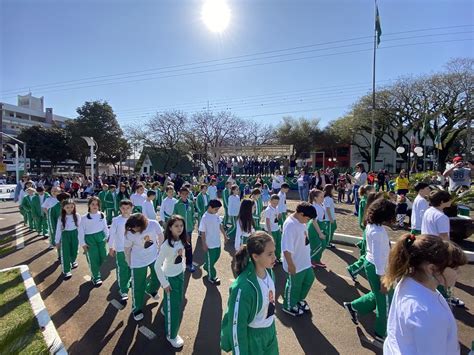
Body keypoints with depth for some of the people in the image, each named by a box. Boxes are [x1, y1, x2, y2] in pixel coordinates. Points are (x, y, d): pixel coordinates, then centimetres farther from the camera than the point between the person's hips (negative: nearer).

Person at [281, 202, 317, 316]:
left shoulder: (300, 221, -2)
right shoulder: (290, 225, -31)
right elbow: (286, 248, -29)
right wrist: (290, 265, -23)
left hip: (305, 261, 9)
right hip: (295, 264, -9)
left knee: (309, 279, 25)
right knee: (294, 285, 12)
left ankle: (299, 299, 48)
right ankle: (289, 306, 38)